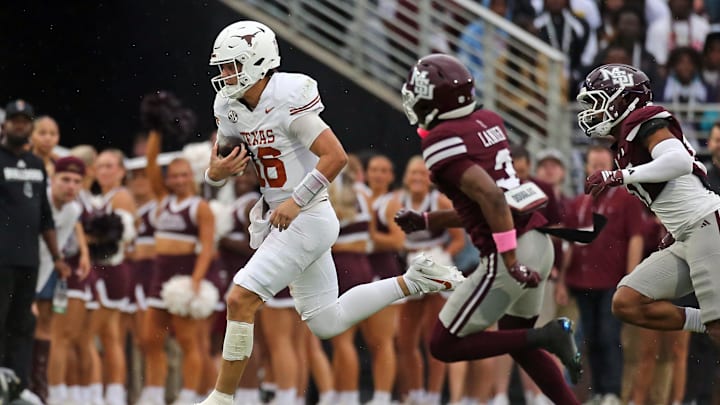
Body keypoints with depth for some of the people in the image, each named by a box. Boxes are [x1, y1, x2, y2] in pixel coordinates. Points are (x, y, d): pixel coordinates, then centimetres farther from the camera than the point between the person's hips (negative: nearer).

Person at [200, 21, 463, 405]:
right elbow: (216, 170, 12)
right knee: (326, 323, 15)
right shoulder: (231, 108, 3)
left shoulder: (287, 102, -21)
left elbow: (336, 156, -24)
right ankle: (413, 281, 24)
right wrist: (216, 171, -12)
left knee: (241, 300, -15)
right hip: (281, 220, 10)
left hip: (307, 219, -9)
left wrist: (297, 201, -24)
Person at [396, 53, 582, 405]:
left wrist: (511, 263, -24)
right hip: (537, 241, 9)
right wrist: (428, 222, 21)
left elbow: (491, 196, -24)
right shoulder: (487, 123, 12)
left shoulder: (441, 143, -13)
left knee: (445, 346, 3)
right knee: (516, 342, 26)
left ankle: (547, 336, -7)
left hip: (511, 252, -9)